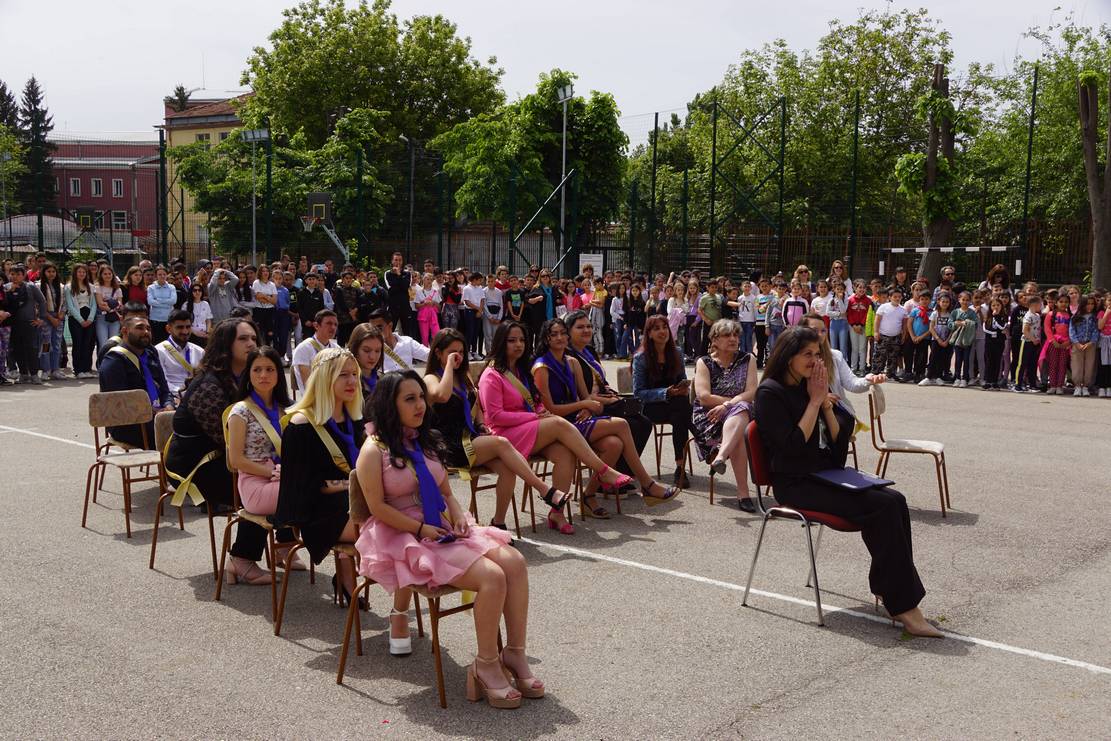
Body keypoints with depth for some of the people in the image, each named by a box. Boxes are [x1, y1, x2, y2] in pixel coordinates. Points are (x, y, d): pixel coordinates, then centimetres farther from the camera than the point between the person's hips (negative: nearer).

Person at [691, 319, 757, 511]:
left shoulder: (747, 360, 13)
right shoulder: (704, 363, 8)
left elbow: (752, 393, -2)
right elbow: (704, 397, -7)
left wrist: (726, 405, -17)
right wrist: (737, 400, -8)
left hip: (741, 414, 2)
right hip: (708, 418, -2)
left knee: (740, 411, -38)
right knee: (739, 434, -36)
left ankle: (720, 457, -55)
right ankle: (743, 492, -45)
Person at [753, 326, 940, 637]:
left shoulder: (809, 386, 14)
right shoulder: (770, 393, -7)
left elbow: (839, 437, 11)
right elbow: (794, 444, -18)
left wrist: (825, 401, -3)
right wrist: (815, 400, -11)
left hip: (827, 475, 7)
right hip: (795, 485, -7)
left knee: (894, 501, -18)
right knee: (883, 506, -24)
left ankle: (890, 587, -17)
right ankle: (903, 605, -20)